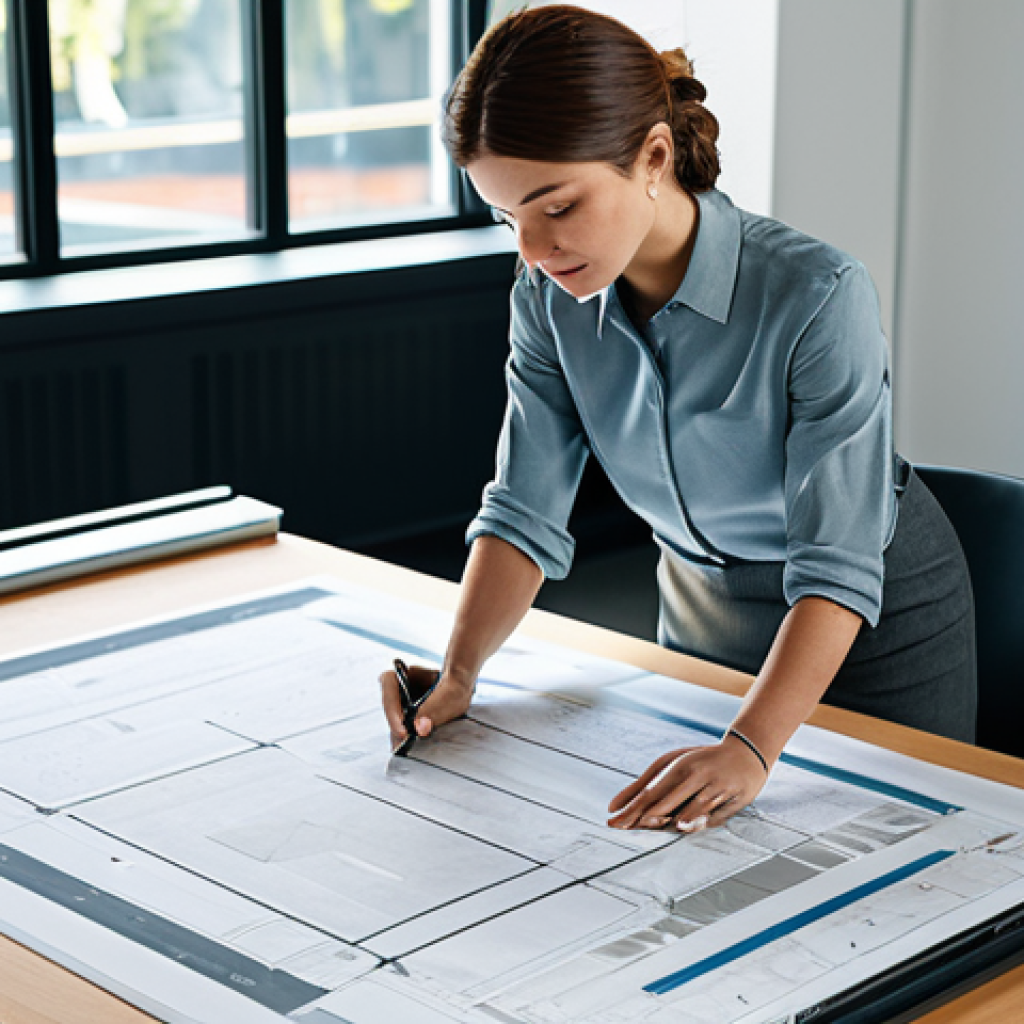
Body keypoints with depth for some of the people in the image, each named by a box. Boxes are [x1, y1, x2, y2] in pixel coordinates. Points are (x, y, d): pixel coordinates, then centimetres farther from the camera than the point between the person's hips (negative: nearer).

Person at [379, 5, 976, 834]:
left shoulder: (818, 296, -33)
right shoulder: (550, 299, -16)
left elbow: (837, 566, -33)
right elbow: (526, 512, -11)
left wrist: (749, 749, -44)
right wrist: (459, 673, -25)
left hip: (874, 621, -4)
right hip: (701, 602, 5)